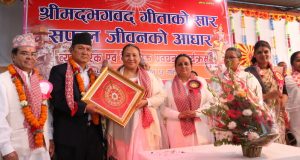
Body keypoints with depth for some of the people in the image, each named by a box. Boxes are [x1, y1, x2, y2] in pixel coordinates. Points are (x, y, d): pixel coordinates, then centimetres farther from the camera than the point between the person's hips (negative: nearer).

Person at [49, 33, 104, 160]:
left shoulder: (92, 74, 14)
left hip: (93, 131, 6)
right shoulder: (59, 70, -5)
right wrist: (84, 107, -21)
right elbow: (56, 99, -16)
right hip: (70, 133, -6)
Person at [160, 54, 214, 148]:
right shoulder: (169, 85, 5)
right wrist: (178, 115, -13)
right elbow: (163, 108, 1)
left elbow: (210, 102, 6)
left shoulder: (201, 81, 9)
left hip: (199, 128, 2)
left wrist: (197, 112, -9)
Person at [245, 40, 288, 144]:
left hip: (278, 114, 5)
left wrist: (283, 100, -3)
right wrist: (268, 96, -17)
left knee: (279, 141, 5)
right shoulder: (249, 71, -3)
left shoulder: (278, 71, 14)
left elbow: (284, 90, 18)